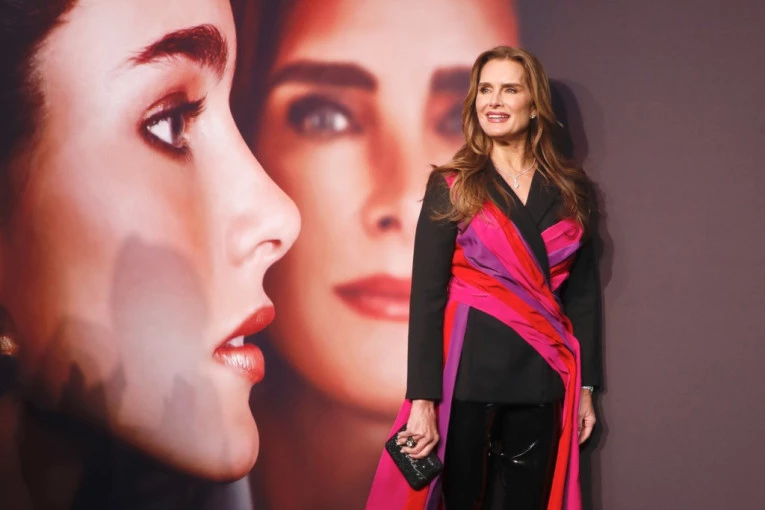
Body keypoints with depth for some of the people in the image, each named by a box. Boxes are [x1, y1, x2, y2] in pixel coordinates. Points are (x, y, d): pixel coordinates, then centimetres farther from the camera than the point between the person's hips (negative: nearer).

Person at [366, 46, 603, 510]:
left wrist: (586, 387, 8)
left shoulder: (571, 191, 7)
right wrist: (422, 399, -14)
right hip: (468, 373, -2)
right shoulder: (451, 187, -1)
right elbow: (426, 296, -7)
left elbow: (584, 293, 10)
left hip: (541, 379, 3)